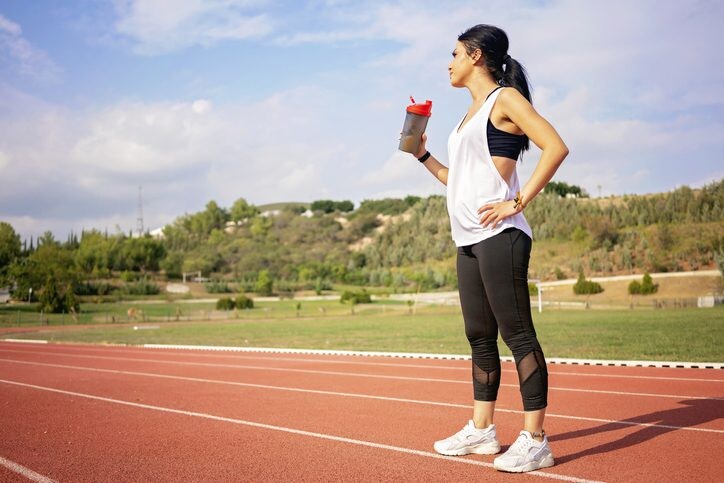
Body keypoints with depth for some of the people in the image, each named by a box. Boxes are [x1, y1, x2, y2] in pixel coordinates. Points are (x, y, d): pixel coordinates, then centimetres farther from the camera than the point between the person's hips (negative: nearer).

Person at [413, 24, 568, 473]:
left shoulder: (505, 98, -3)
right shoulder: (473, 111, 23)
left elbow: (556, 147, -15)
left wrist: (518, 202, -18)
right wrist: (423, 155, 21)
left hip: (497, 235, -9)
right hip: (469, 240, 9)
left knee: (517, 333, -8)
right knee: (480, 336, 12)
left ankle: (535, 440, -4)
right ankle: (481, 431, 20)